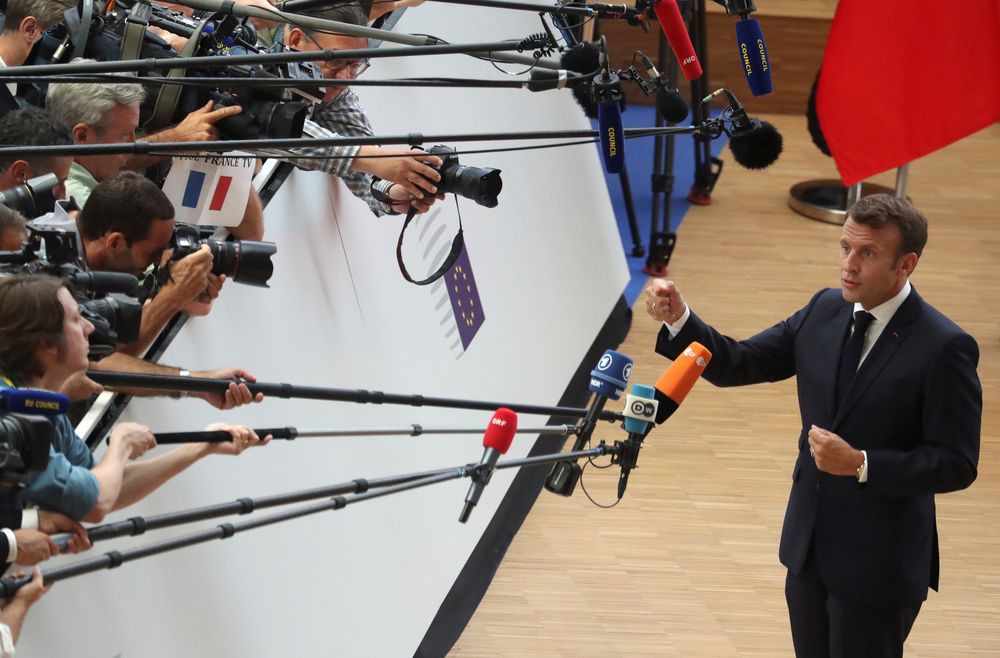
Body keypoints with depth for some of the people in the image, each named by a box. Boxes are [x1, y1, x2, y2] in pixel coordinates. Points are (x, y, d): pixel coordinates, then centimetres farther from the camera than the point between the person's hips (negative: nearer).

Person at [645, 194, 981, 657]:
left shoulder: (944, 348, -19)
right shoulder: (825, 312, 0)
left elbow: (955, 465, -18)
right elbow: (739, 364, 4)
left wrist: (860, 464, -28)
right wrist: (679, 319, -13)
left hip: (878, 565, -6)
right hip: (810, 548, 6)